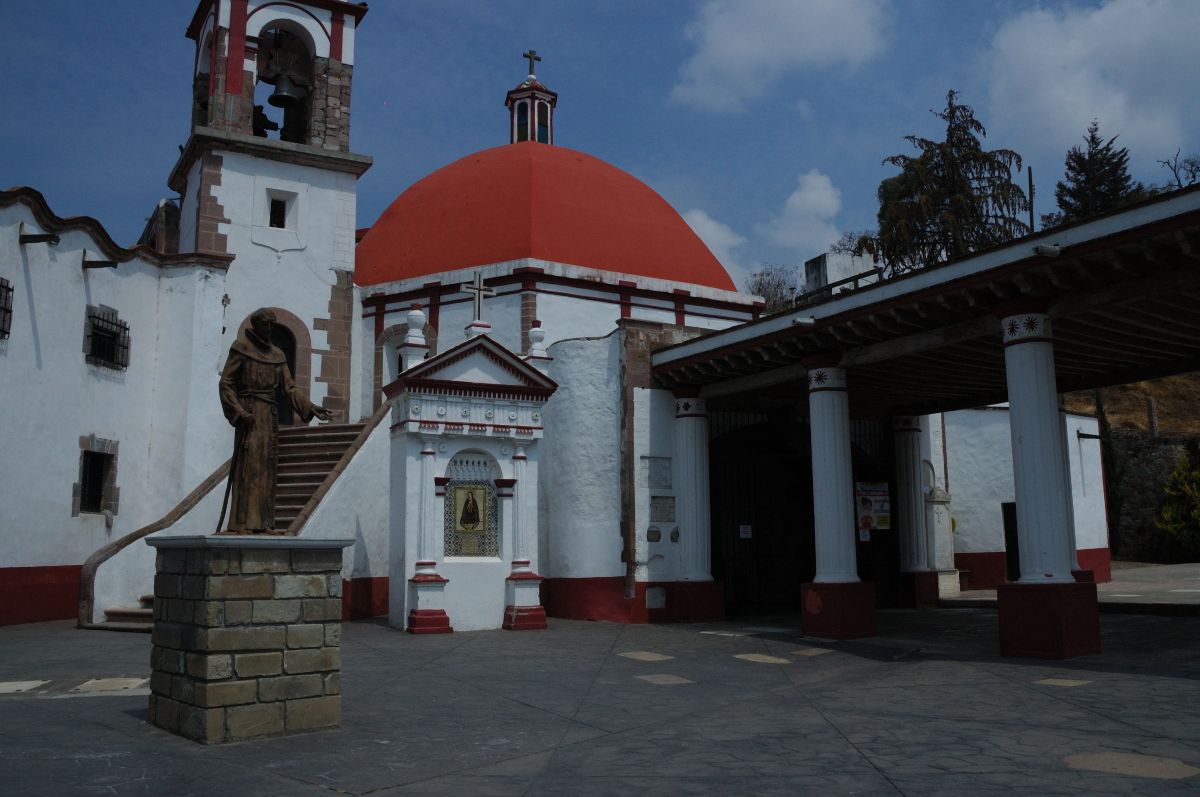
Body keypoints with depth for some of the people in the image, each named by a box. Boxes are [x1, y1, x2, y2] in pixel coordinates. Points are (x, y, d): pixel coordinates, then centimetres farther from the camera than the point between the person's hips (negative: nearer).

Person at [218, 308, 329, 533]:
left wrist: (311, 407, -1)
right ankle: (243, 522, -13)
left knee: (267, 467, 3)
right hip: (249, 411, -6)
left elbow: (289, 388, 12)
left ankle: (264, 522, 4)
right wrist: (239, 412, -15)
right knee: (248, 464, -12)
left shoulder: (277, 354, 15)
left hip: (270, 414, 6)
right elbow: (226, 383, -5)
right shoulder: (241, 347, -1)